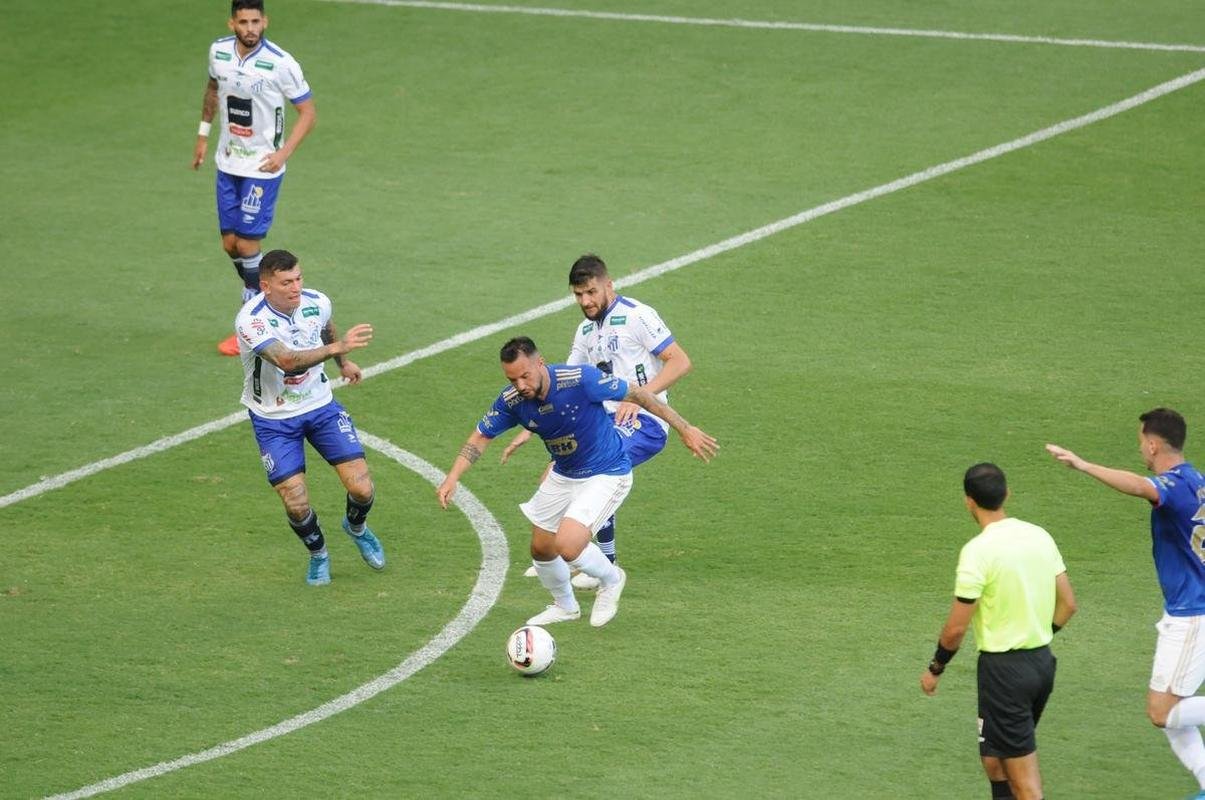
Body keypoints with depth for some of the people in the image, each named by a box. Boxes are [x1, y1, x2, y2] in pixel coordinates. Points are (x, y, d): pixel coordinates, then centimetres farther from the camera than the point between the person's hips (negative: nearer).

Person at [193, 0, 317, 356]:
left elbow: (308, 112, -9)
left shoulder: (281, 64, -18)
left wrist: (283, 152, -19)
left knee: (247, 243, -7)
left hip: (262, 167, -5)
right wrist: (203, 134, 18)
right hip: (227, 163, 5)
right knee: (230, 243, 7)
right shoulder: (218, 52, -3)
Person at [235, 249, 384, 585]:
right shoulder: (251, 320, -28)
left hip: (320, 405, 4)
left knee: (361, 489, -7)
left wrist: (344, 363, 30)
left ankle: (356, 527, 30)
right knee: (296, 504, -12)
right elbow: (286, 360, -43)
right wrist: (337, 347, -53)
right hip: (273, 418, -4)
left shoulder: (316, 303, -10)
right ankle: (318, 554, 22)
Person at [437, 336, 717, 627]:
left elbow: (636, 394, -19)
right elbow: (481, 436, -1)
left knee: (567, 545, -22)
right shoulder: (512, 400, -15)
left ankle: (610, 579, 11)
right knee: (541, 549, 14)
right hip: (562, 476, 6)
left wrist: (685, 429, -15)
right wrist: (452, 478, -15)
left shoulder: (581, 379, -30)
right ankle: (565, 606, 44)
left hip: (606, 474, -6)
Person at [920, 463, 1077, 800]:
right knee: (994, 758, 23)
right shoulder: (1039, 536, 3)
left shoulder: (978, 551, -18)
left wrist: (934, 669, 1)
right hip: (1042, 662, 7)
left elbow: (957, 628, -15)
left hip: (1004, 669, -7)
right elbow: (1067, 604, 9)